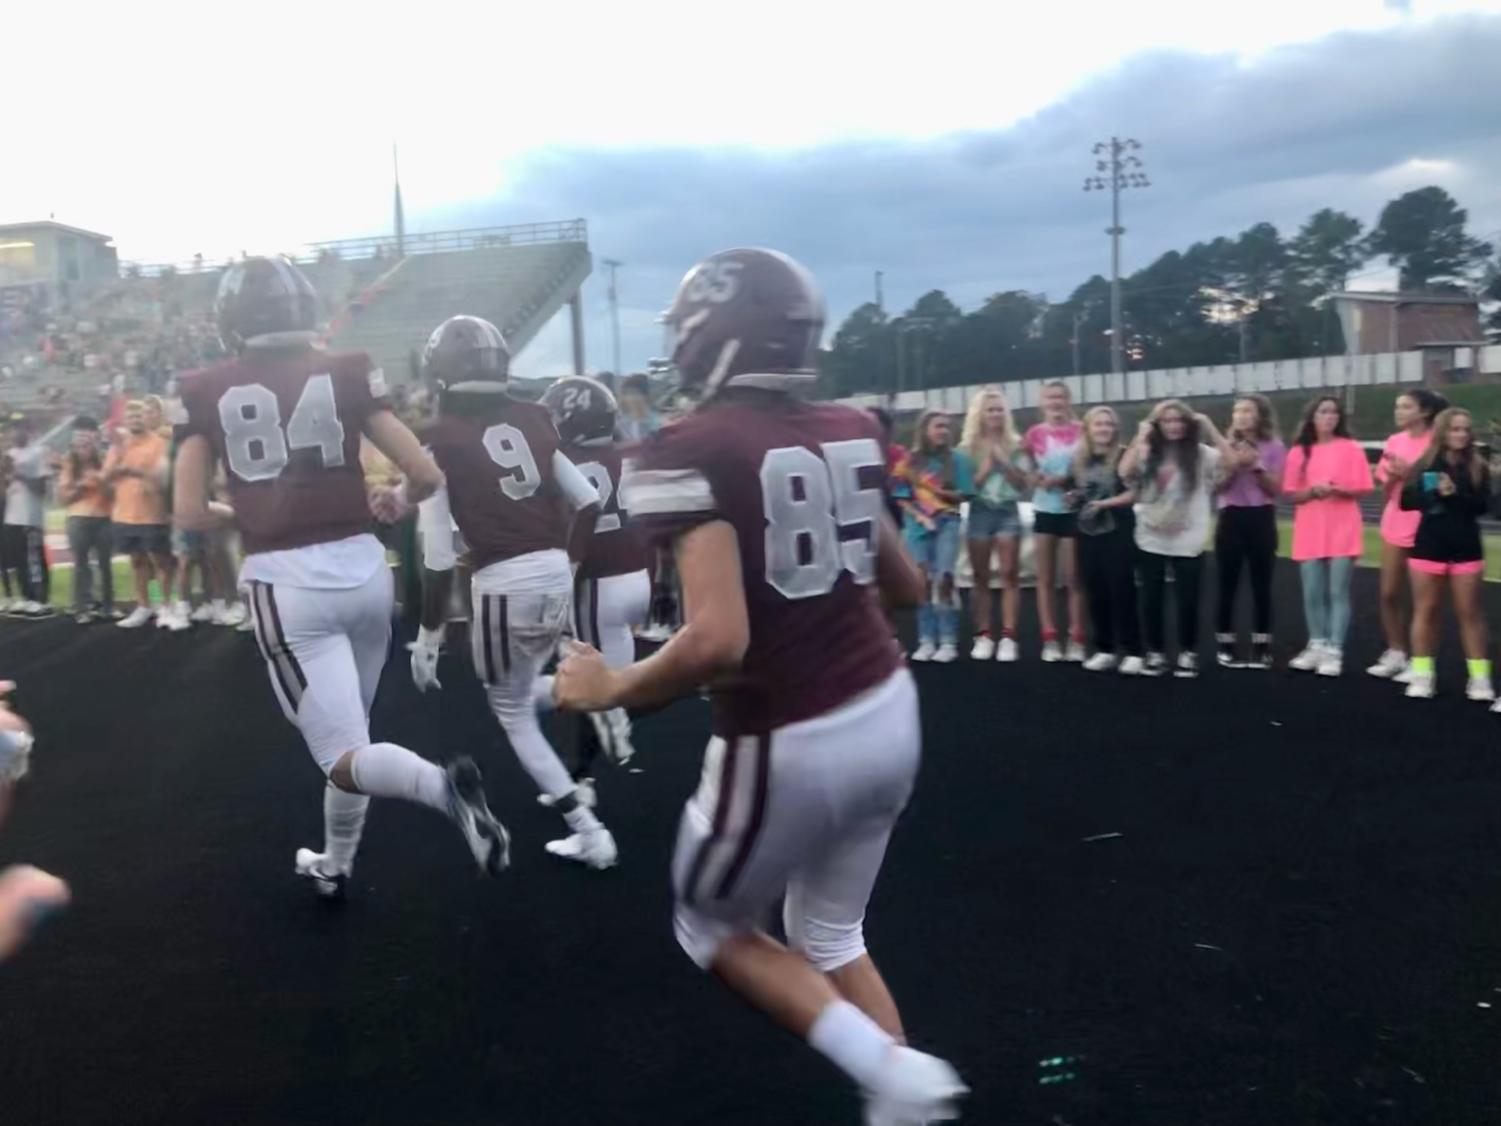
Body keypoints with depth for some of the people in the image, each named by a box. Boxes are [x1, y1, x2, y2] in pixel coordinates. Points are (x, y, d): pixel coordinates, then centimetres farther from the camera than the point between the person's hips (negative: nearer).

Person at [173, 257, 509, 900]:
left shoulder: (207, 393, 3)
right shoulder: (346, 373, 2)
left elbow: (189, 514, 2)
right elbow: (427, 477, -1)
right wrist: (393, 499, 20)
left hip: (286, 582, -2)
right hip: (362, 566, 2)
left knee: (344, 758, 0)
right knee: (350, 734, 22)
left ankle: (441, 785, -30)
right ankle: (334, 867, 37)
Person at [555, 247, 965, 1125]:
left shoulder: (691, 452, -17)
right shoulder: (851, 432, 3)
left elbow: (720, 639, -26)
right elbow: (908, 588, 13)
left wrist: (611, 689, -10)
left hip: (787, 745, -6)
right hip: (889, 713, 7)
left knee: (713, 927, 22)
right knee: (831, 935, 27)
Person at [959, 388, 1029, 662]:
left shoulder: (1015, 445, 5)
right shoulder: (967, 447, 4)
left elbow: (1025, 484, 1)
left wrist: (1004, 463, -10)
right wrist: (984, 469, -13)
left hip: (1008, 511, 0)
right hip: (980, 512, 0)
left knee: (1009, 575, -3)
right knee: (980, 577, 3)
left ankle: (1008, 638, -3)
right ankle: (983, 636, 8)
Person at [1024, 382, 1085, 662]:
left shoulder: (1081, 431, -2)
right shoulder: (1035, 433, 5)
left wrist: (1064, 479, -16)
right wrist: (1037, 479, -10)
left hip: (1073, 511, -2)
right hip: (1044, 510, 3)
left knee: (1073, 578, 1)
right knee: (1046, 579, 5)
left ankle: (1076, 640, 7)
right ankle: (1050, 640, 11)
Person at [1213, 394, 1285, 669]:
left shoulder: (1274, 448, 2)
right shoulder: (1226, 447, 6)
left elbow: (1276, 489, -4)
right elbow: (1218, 485, -1)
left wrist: (1256, 466, -14)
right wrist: (1234, 466, -16)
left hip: (1261, 519, -1)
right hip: (1231, 519, 1)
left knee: (1261, 586, 2)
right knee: (1227, 586, 1)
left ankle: (1261, 647, 10)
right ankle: (1225, 646, 9)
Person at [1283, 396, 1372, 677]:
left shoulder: (1351, 448, 0)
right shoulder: (1298, 452, 5)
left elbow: (1362, 490, 0)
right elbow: (1293, 494, 4)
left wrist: (1338, 490, -18)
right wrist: (1313, 490, -15)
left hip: (1342, 532, -2)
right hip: (1309, 532, 2)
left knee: (1338, 593, -2)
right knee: (1312, 594, 6)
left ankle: (1334, 651, 0)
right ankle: (1316, 646, 18)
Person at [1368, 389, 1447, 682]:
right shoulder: (1394, 441, 7)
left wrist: (1411, 474, -21)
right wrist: (1392, 476, -8)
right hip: (1395, 524, 6)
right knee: (1389, 594, 8)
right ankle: (1396, 654, 19)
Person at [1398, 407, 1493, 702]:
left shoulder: (1478, 467, 0)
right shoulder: (1424, 465, 0)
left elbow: (1483, 505, -9)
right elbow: (1406, 501, -7)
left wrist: (1456, 493, -23)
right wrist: (1434, 493, -21)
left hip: (1466, 548, 0)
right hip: (1429, 546, 0)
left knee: (1470, 613, 5)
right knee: (1426, 610, 6)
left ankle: (1480, 677, 10)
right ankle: (1422, 675, 12)